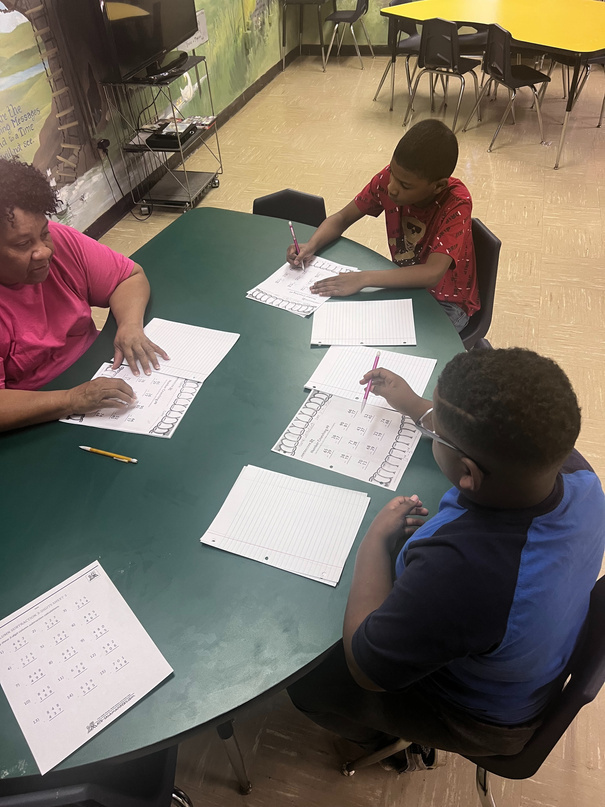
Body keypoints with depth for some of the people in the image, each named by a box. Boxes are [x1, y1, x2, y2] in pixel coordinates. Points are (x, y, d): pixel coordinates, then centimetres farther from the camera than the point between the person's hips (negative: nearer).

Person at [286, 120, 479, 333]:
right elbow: (342, 218, -4)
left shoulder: (457, 204, -29)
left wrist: (363, 278, -44)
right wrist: (311, 246, -22)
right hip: (405, 285, 5)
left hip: (447, 302, -4)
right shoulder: (390, 177, -15)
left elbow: (432, 274, -40)